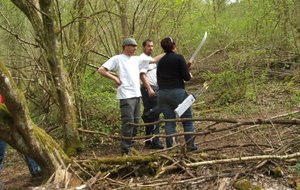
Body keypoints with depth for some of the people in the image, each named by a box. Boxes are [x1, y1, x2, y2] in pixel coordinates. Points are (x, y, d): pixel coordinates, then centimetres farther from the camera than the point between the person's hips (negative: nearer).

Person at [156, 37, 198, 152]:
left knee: (169, 122, 9)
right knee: (188, 120, 9)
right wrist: (189, 75, 12)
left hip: (162, 93, 5)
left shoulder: (161, 61, 10)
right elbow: (186, 77, -12)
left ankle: (170, 147, 9)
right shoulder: (179, 58, -6)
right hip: (177, 92, -5)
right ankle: (190, 146, 13)